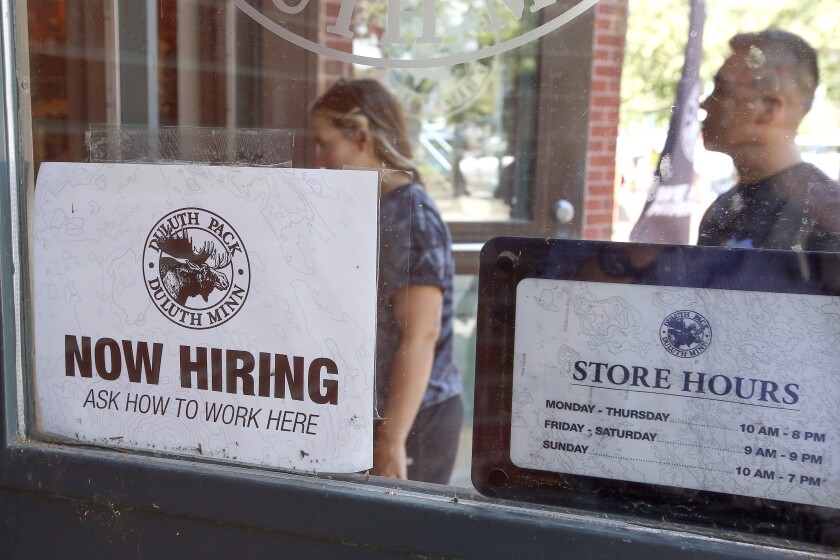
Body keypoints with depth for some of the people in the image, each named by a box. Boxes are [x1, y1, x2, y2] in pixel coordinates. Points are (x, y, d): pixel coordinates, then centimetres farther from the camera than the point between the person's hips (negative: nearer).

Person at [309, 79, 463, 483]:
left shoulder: (410, 218, -17)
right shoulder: (370, 211, 11)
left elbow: (420, 337, -22)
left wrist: (392, 442, -22)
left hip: (415, 419, -8)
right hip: (369, 413, 8)